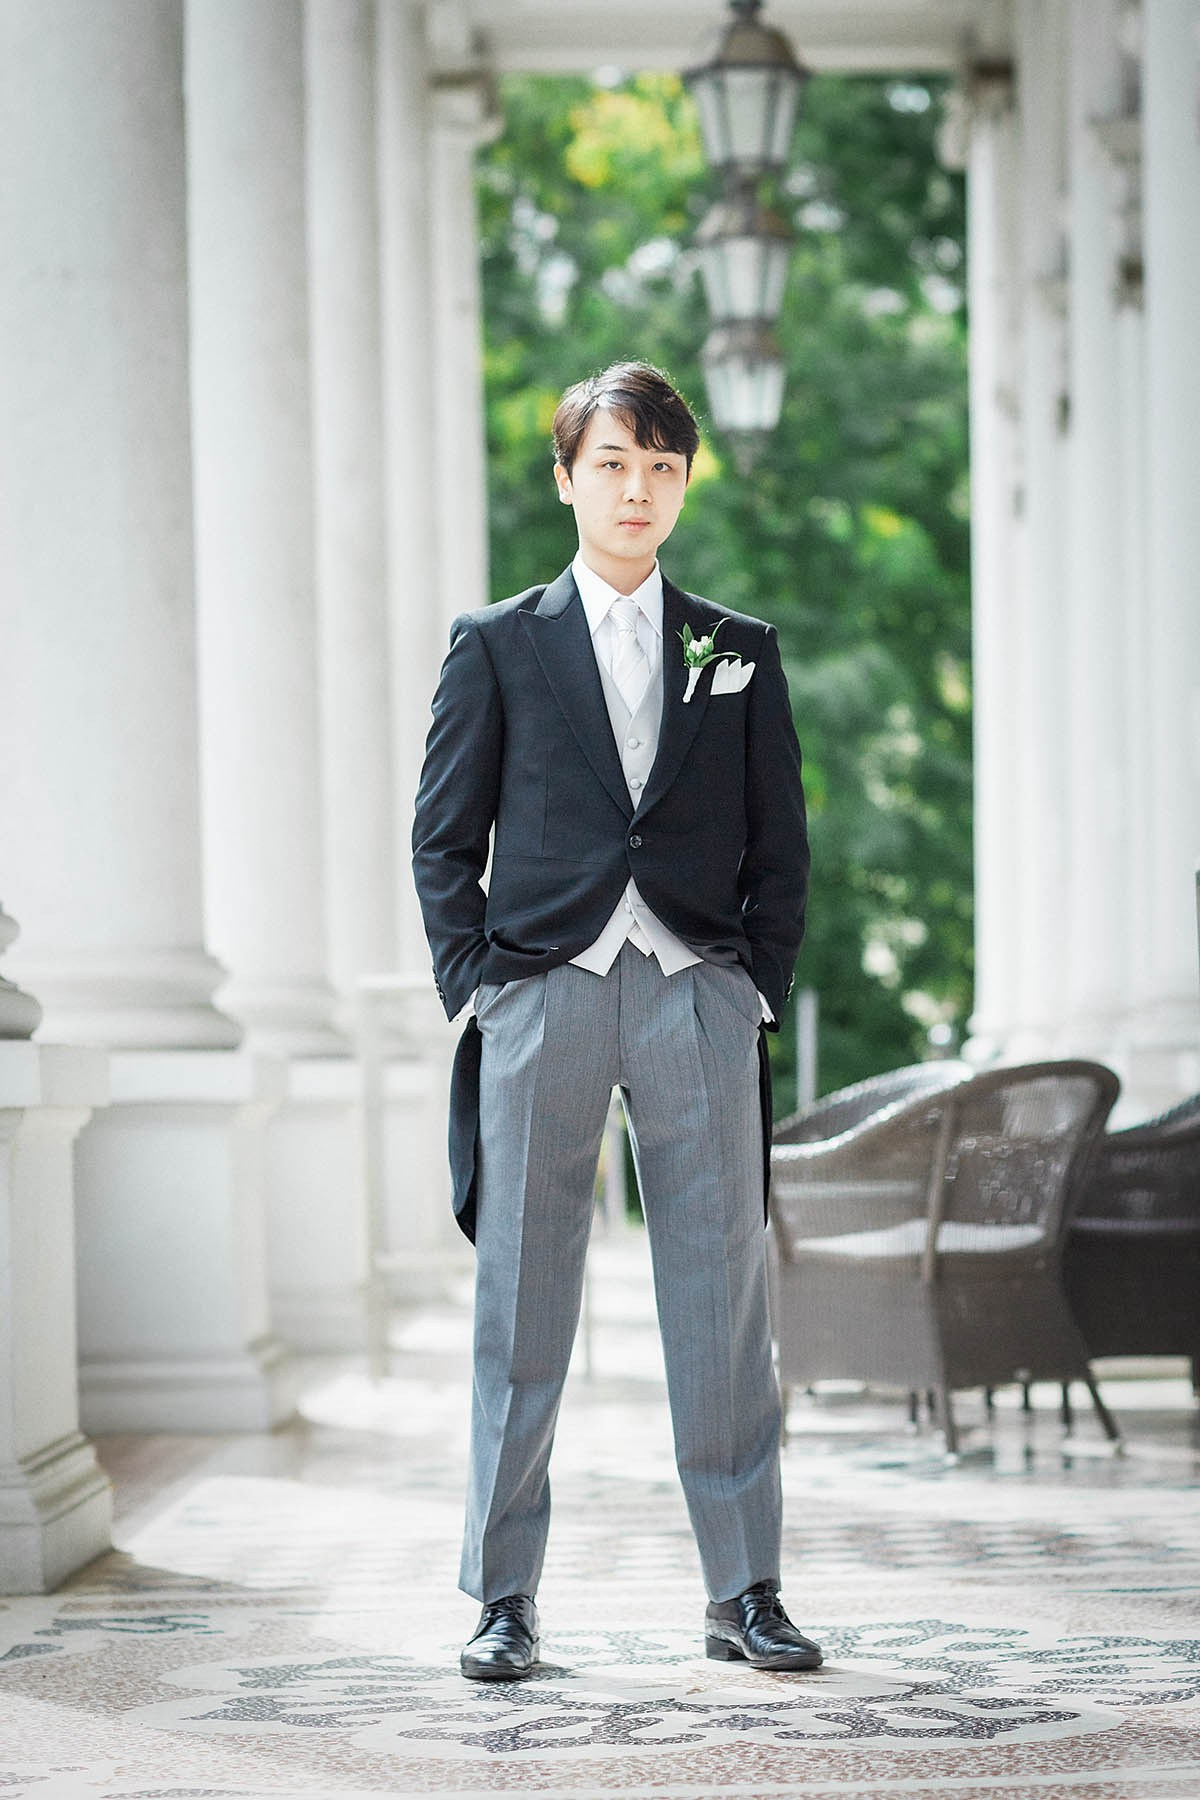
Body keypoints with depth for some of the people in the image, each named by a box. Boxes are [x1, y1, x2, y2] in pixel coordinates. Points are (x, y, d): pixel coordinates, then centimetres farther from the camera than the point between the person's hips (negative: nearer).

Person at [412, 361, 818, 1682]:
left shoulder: (740, 653, 13)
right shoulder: (497, 645, 8)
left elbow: (781, 846, 13)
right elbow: (443, 839, 8)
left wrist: (757, 989, 3)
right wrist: (474, 985, -2)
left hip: (699, 1002, 1)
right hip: (543, 994, -1)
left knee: (723, 1306, 1)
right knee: (522, 1312, 1)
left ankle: (744, 1590, 8)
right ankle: (504, 1599, 8)